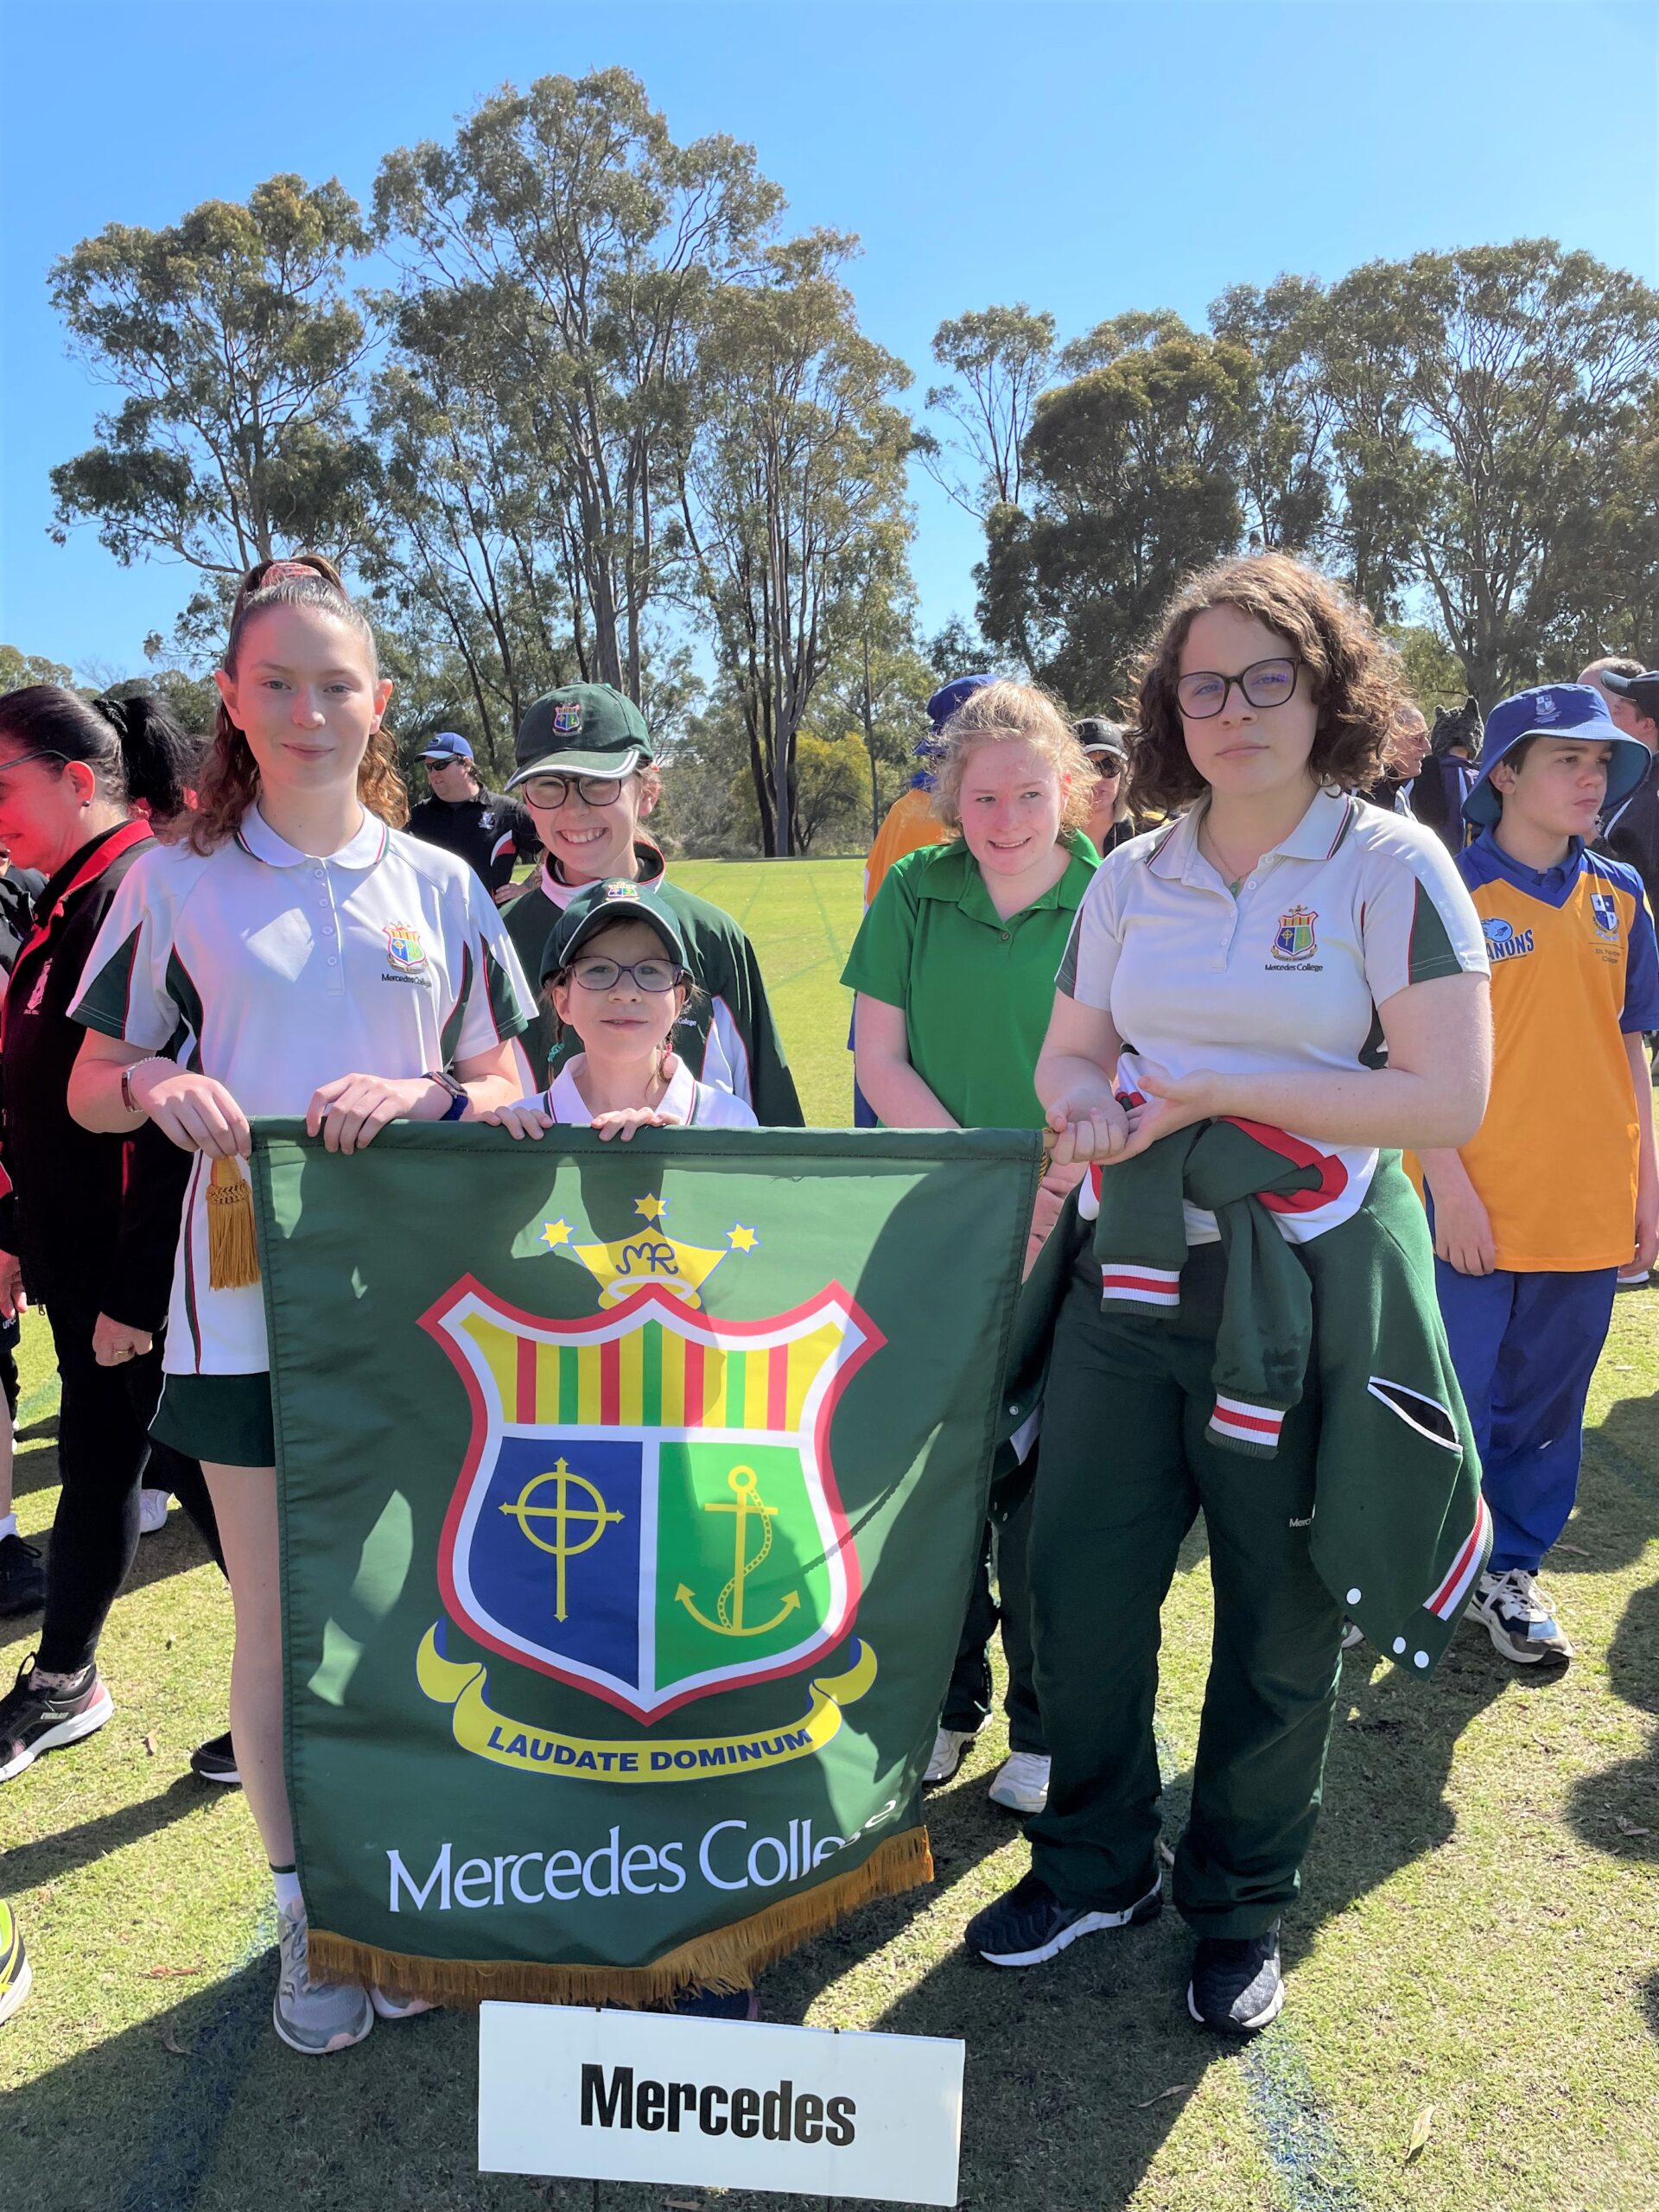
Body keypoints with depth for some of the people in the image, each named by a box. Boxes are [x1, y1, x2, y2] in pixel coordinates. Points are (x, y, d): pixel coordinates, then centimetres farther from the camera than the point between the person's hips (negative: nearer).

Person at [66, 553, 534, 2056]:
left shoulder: (437, 884, 6)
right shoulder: (179, 881, 4)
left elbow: (509, 1084, 7)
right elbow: (90, 1089, 7)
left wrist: (417, 1098, -14)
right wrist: (160, 1084, -16)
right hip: (250, 1297, -1)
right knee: (278, 1621, 7)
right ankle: (305, 1917, 26)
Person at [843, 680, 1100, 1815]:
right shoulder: (915, 891, 2)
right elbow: (882, 1061, 0)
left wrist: (1058, 1187, -15)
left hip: (1071, 1237, -2)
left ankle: (1046, 1726, 25)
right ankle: (944, 1701, 32)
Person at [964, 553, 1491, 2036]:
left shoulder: (1392, 867, -5)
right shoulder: (1135, 880, 8)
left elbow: (1448, 1100, -14)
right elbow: (1072, 1050, 16)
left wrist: (1215, 1091, -17)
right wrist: (1081, 1099, -9)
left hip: (1310, 1291, -3)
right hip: (1135, 1278, 4)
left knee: (1279, 1620, 9)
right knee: (1080, 1583, 6)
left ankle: (1239, 1902, 34)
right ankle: (1096, 1866, 32)